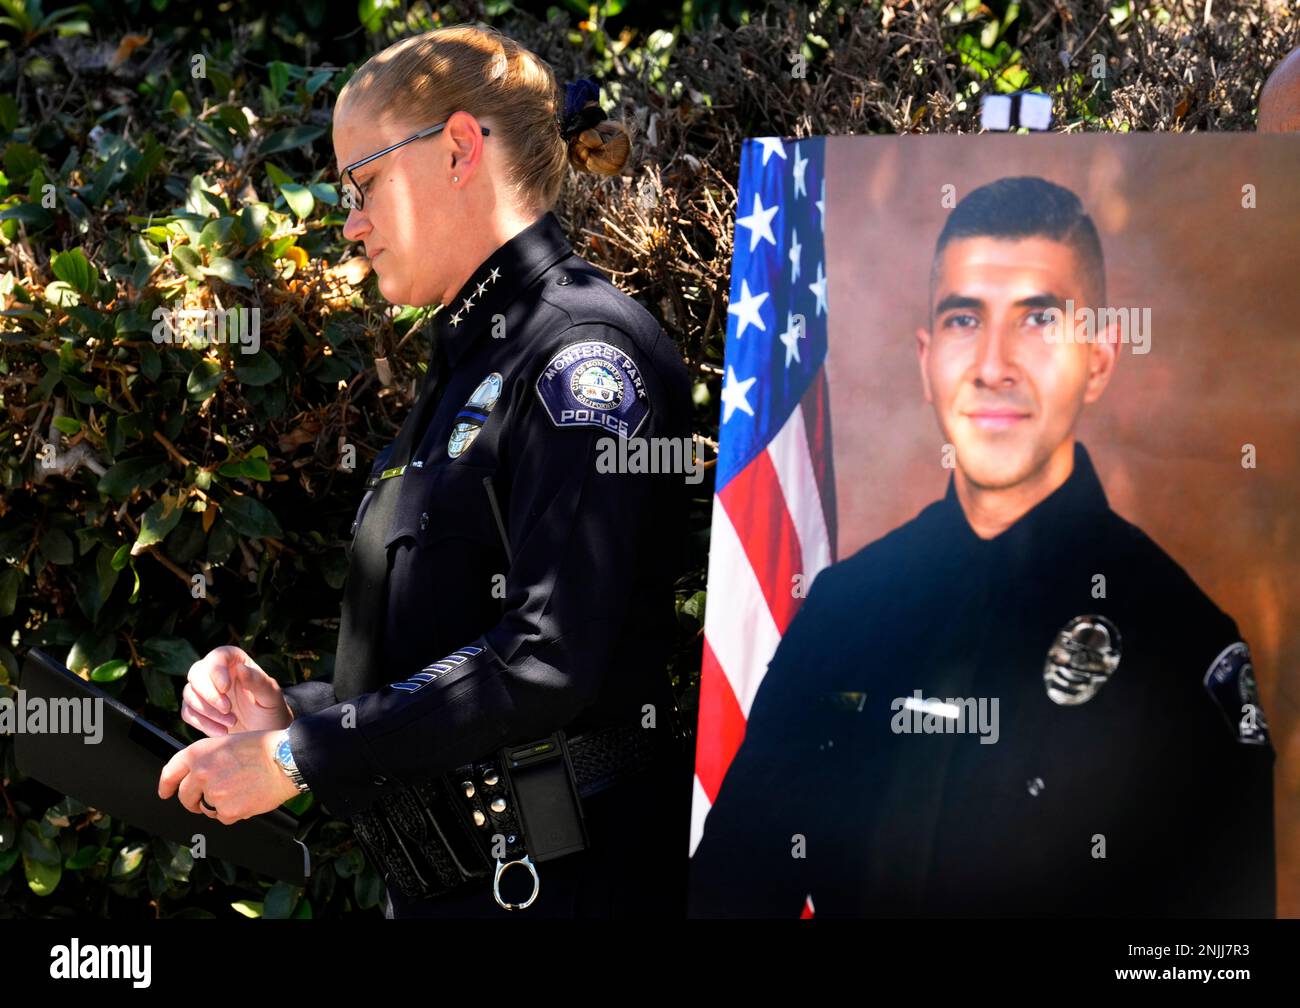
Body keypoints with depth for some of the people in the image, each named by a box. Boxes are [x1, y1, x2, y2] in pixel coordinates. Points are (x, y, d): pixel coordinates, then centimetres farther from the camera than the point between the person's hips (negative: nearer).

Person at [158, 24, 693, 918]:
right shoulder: (472, 364, 17)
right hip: (440, 880, 8)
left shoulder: (585, 352, -11)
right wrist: (292, 710, 3)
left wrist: (298, 756, -17)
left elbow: (548, 659, -21)